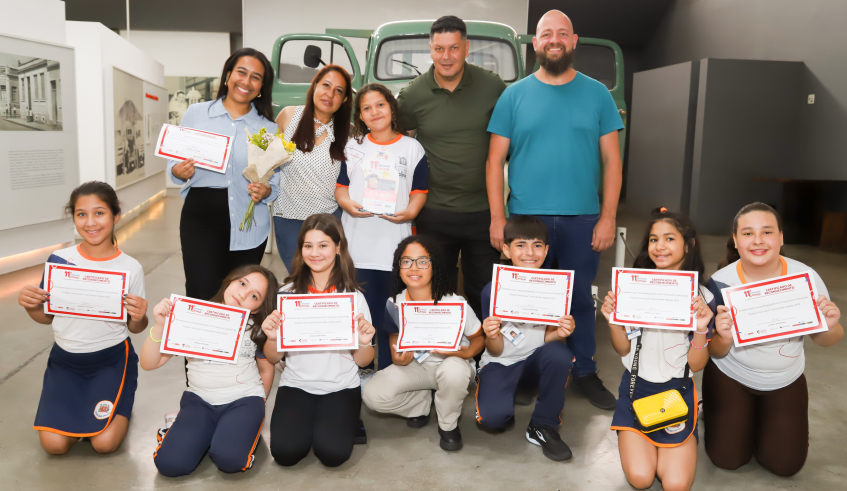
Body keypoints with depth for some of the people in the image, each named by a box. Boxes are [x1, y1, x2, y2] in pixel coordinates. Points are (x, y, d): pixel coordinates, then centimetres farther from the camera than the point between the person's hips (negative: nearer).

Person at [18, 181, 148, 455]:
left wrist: (139, 317, -25)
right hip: (65, 360, 2)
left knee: (105, 443, -15)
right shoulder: (59, 261, -7)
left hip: (112, 359, -2)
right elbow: (47, 317, 6)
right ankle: (80, 407, 21)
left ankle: (118, 401, 18)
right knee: (54, 444, -11)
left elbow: (135, 328, -2)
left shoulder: (130, 268, -11)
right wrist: (30, 306, -16)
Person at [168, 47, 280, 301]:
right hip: (200, 216, -1)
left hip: (248, 225, 1)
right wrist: (178, 171, -12)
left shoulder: (269, 129, 8)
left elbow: (278, 178, 9)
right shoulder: (196, 113, 6)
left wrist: (267, 191, -12)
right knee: (202, 298, -10)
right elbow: (175, 161, 11)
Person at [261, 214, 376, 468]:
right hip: (296, 385, 1)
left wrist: (364, 343, -20)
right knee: (285, 452, -22)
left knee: (333, 453, -22)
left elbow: (362, 361, 2)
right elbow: (273, 358, 2)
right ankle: (308, 423, 11)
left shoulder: (354, 296, -3)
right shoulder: (288, 293, -1)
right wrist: (272, 337, -19)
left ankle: (346, 421, 11)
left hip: (341, 387, -1)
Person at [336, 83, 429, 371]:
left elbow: (420, 191, 5)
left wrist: (409, 212, -14)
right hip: (357, 245, 2)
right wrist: (349, 204, -11)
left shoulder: (412, 148, 7)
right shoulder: (353, 147, 13)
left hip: (395, 245, -1)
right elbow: (341, 187, 11)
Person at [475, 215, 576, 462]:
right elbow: (496, 351, -10)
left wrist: (559, 333, -29)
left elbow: (546, 338, -5)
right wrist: (491, 337, -34)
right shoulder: (493, 290, -14)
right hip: (501, 362, -2)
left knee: (560, 355, -33)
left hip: (535, 359, 2)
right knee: (492, 416, -29)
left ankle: (542, 427, -11)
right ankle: (505, 412, 11)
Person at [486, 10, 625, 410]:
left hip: (582, 220, 1)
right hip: (526, 218, 0)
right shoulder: (514, 96, 4)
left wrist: (608, 217, -4)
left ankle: (585, 372, 28)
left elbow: (612, 159, 4)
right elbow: (495, 160, 1)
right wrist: (497, 218, -6)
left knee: (581, 299, 11)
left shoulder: (597, 94, 6)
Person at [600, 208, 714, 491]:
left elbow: (696, 364, -7)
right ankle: (636, 440, 21)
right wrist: (613, 321, -19)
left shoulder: (702, 297, -7)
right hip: (637, 386, 0)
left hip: (678, 391, 0)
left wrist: (701, 329, -25)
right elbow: (623, 350, 0)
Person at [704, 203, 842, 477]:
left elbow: (824, 341, -3)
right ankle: (712, 412, 27)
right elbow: (715, 353, -12)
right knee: (727, 460, -3)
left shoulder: (806, 277, -16)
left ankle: (760, 421, 31)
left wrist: (830, 327, -27)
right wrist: (724, 339, -36)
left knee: (785, 465, 1)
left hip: (786, 382, 2)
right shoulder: (721, 283, -20)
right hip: (729, 378, -2)